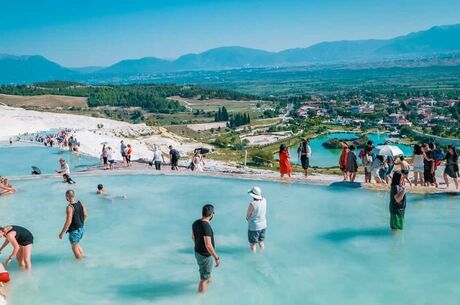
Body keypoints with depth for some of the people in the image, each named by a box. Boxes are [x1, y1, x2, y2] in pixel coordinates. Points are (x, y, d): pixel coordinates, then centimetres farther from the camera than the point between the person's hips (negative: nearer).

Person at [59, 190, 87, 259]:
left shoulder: (70, 207, -25)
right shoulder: (80, 203, -2)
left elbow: (68, 222, -26)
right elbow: (85, 215, 8)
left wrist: (62, 233, -18)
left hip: (74, 230, -8)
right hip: (81, 228, 8)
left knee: (74, 247, 12)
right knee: (77, 244, 27)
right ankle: (83, 256, 35)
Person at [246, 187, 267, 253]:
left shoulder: (252, 204, -26)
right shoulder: (264, 200, -6)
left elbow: (247, 217, -14)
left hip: (254, 227, -7)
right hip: (263, 225, 7)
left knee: (253, 244, 9)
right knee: (261, 242, 23)